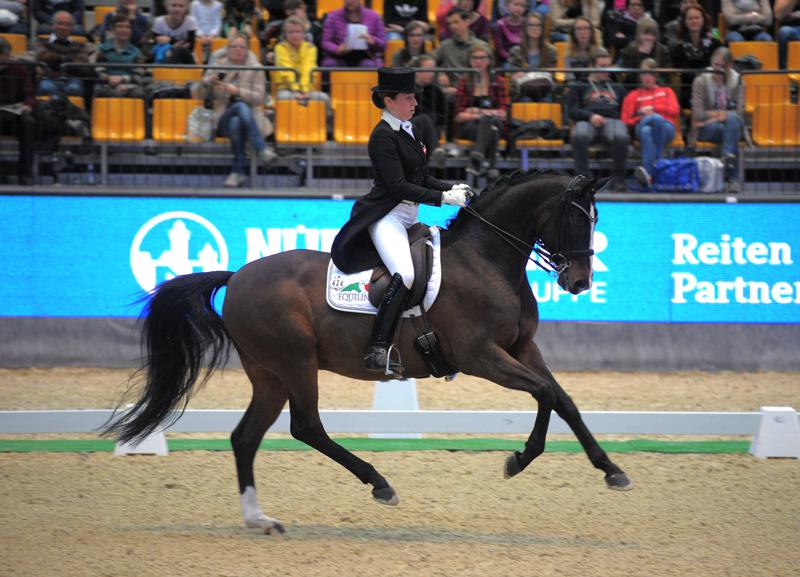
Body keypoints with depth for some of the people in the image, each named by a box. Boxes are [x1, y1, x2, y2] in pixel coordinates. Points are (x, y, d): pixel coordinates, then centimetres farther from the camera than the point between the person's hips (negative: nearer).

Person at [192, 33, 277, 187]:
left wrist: (237, 91, -18)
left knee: (236, 122, -39)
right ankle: (262, 150, -42)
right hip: (224, 119, 0)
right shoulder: (218, 67, 12)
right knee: (241, 106, -36)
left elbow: (259, 98, -4)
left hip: (250, 118, 0)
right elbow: (196, 94, 10)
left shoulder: (255, 69, 9)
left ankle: (238, 172, -37)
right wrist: (207, 82, -12)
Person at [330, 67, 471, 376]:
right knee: (405, 275, -29)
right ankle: (377, 350, -32)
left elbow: (422, 179, 21)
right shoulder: (383, 136, -12)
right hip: (386, 217, -10)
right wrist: (443, 198, -20)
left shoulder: (409, 131, 16)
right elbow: (399, 186, -18)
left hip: (410, 217, 10)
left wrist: (453, 188, 4)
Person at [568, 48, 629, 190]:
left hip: (612, 120, 1)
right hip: (587, 121, -1)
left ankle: (618, 178, -26)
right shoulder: (580, 86, 27)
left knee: (621, 136, -39)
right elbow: (573, 110, 13)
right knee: (578, 135, -41)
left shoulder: (617, 88, 34)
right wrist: (590, 116, -8)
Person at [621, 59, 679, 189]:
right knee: (646, 131, -41)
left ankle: (648, 172, -46)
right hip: (641, 126, 0)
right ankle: (648, 174, -60)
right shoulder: (634, 95, 29)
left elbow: (675, 111, 12)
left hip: (666, 127, 0)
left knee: (657, 118, -40)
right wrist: (641, 117, -3)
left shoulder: (666, 91, 32)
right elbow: (626, 121, 16)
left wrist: (653, 109, 1)